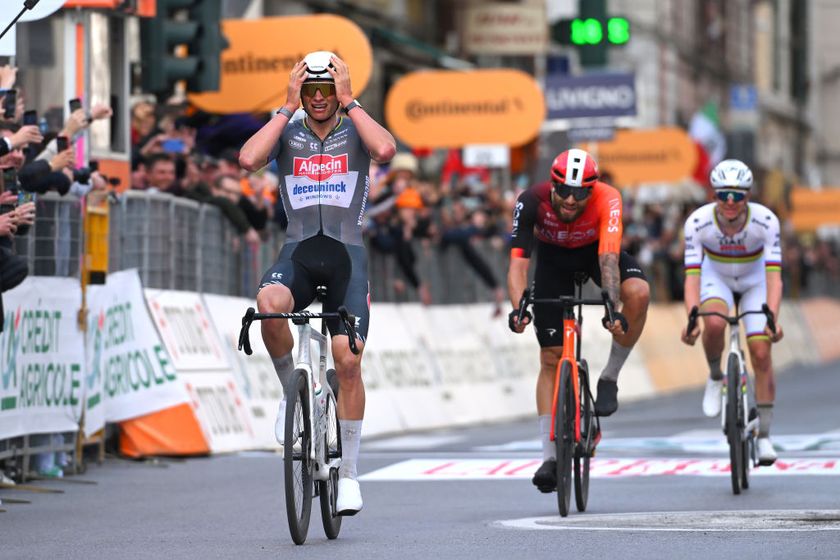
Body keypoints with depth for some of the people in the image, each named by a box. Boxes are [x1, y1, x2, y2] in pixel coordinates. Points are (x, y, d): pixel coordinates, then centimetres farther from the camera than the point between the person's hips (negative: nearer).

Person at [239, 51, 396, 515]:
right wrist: (287, 108, -8)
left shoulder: (355, 130, 6)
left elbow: (386, 150, -19)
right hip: (298, 250, 1)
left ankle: (349, 472, 0)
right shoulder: (288, 133, 9)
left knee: (347, 359, -13)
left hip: (346, 253, -1)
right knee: (270, 303, -35)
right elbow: (248, 159, -13)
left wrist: (349, 102, -11)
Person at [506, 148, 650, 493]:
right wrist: (518, 308, -54)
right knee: (551, 358, -5)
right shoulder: (532, 201, -34)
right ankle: (549, 456, -1)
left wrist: (614, 307, -60)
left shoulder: (607, 200, -36)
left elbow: (608, 258, -46)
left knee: (638, 293, -33)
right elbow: (518, 262, -37)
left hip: (596, 250, 0)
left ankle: (610, 378, -12)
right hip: (554, 257, 0)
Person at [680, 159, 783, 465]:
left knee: (761, 353, -11)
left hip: (754, 281, 0)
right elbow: (692, 276, -32)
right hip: (716, 278, 0)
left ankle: (764, 436, 0)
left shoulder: (766, 221, -31)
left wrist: (773, 319, -48)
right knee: (714, 323, -33)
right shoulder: (698, 221, -30)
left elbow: (774, 276, -34)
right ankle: (715, 377, -2)